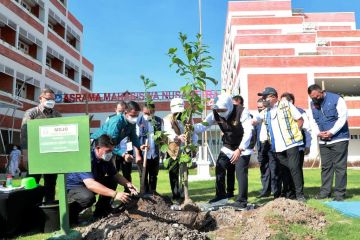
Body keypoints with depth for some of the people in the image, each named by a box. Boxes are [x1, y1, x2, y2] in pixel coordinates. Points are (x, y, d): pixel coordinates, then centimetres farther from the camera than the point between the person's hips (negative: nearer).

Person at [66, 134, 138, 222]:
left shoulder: (105, 158, -7)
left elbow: (115, 175, 3)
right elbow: (90, 184, -43)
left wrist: (128, 184, -18)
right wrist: (115, 194, -47)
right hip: (72, 187, -8)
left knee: (112, 181, -5)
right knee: (88, 197, -36)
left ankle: (100, 211, 7)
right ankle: (70, 212, -7)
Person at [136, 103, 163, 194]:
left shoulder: (159, 121, 2)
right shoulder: (139, 121, -8)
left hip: (155, 153, 3)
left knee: (154, 175, 15)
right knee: (144, 175, 8)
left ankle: (153, 192, 28)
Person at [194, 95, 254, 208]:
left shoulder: (242, 112, -27)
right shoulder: (215, 114, -14)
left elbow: (248, 132, -32)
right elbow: (203, 125, -21)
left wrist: (240, 149, -40)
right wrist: (191, 127, -43)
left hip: (243, 146, -5)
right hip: (228, 146, 5)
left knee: (241, 172, -14)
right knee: (219, 168, 1)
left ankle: (242, 200, -3)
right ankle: (221, 195, 18)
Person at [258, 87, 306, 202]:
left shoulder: (286, 105, 0)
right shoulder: (265, 112, 14)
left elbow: (300, 120, 2)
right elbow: (264, 128, 17)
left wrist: (294, 133, -1)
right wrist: (264, 140, 5)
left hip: (290, 142, -5)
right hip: (277, 146, 5)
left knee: (294, 167, -9)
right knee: (284, 170, 9)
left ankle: (299, 194, 0)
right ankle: (289, 193, 20)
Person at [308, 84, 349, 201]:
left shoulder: (336, 99, -9)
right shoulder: (313, 104, 7)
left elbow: (342, 118, -13)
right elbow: (313, 121, 10)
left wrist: (331, 132, -19)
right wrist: (318, 133, -9)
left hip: (339, 139, -5)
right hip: (323, 141, 5)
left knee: (340, 167, -2)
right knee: (325, 167, 8)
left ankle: (339, 193, 4)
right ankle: (325, 191, 15)